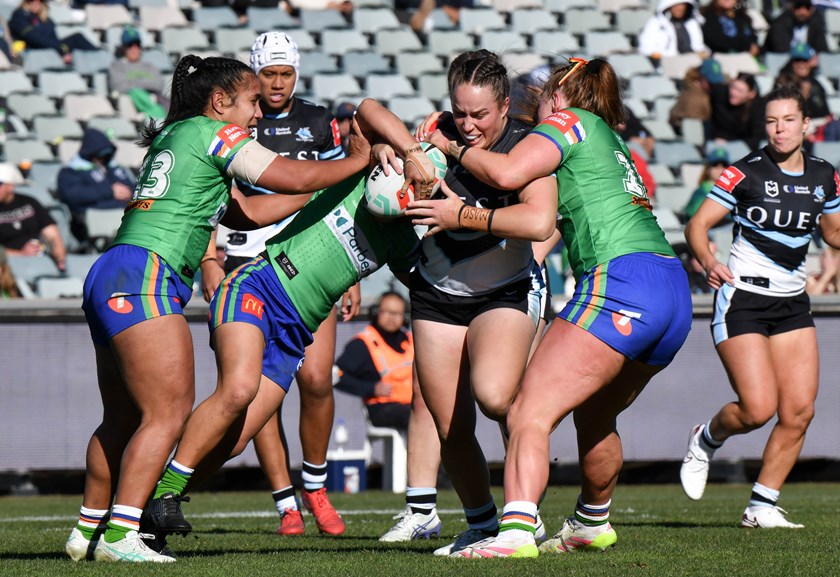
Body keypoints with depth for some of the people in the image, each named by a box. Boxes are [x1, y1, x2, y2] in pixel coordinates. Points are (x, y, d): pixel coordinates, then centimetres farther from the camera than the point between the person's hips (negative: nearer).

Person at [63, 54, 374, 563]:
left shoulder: (177, 139, 26)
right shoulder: (213, 133, -1)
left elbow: (245, 213, 29)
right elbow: (295, 178, -1)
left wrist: (319, 190, 30)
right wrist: (356, 161, 15)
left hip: (110, 281, 10)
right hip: (142, 278, -10)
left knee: (124, 418, 15)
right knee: (169, 412, -13)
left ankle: (88, 531, 19)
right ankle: (120, 534, -18)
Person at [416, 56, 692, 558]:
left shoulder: (571, 120, 8)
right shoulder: (615, 145, 31)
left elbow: (508, 172, -9)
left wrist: (451, 146, 7)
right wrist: (467, 216, 18)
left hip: (621, 280, -9)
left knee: (530, 412, -16)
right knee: (594, 416, 28)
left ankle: (516, 531, -33)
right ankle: (592, 524, 43)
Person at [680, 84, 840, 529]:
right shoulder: (745, 172, -8)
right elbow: (697, 225, -7)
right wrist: (708, 262, -26)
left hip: (792, 304, 5)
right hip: (742, 298, -5)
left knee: (799, 412, -3)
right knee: (758, 408, -15)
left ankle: (762, 506, 10)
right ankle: (706, 440, 18)